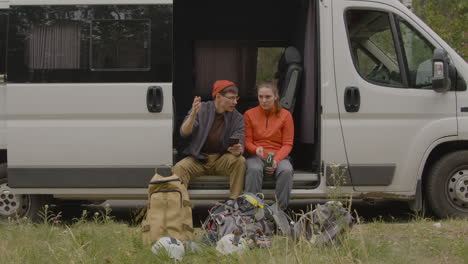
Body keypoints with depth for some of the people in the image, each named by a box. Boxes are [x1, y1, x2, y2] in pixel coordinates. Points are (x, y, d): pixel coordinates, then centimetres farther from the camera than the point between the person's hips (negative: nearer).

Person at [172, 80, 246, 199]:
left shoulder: (237, 118, -3)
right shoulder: (201, 109, -4)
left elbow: (239, 144, -11)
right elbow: (184, 132, -13)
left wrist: (237, 150, -38)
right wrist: (193, 114, -33)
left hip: (222, 159, 1)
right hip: (198, 158, -1)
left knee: (240, 160, -29)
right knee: (179, 168, -29)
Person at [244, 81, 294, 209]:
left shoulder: (285, 115, 6)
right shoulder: (249, 114, 7)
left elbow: (287, 144, 2)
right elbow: (247, 142, 6)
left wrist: (276, 160, -16)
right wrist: (256, 150, -18)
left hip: (278, 156, 0)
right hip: (256, 156, 0)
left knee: (286, 171, -34)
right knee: (254, 170, -36)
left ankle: (280, 210, -28)